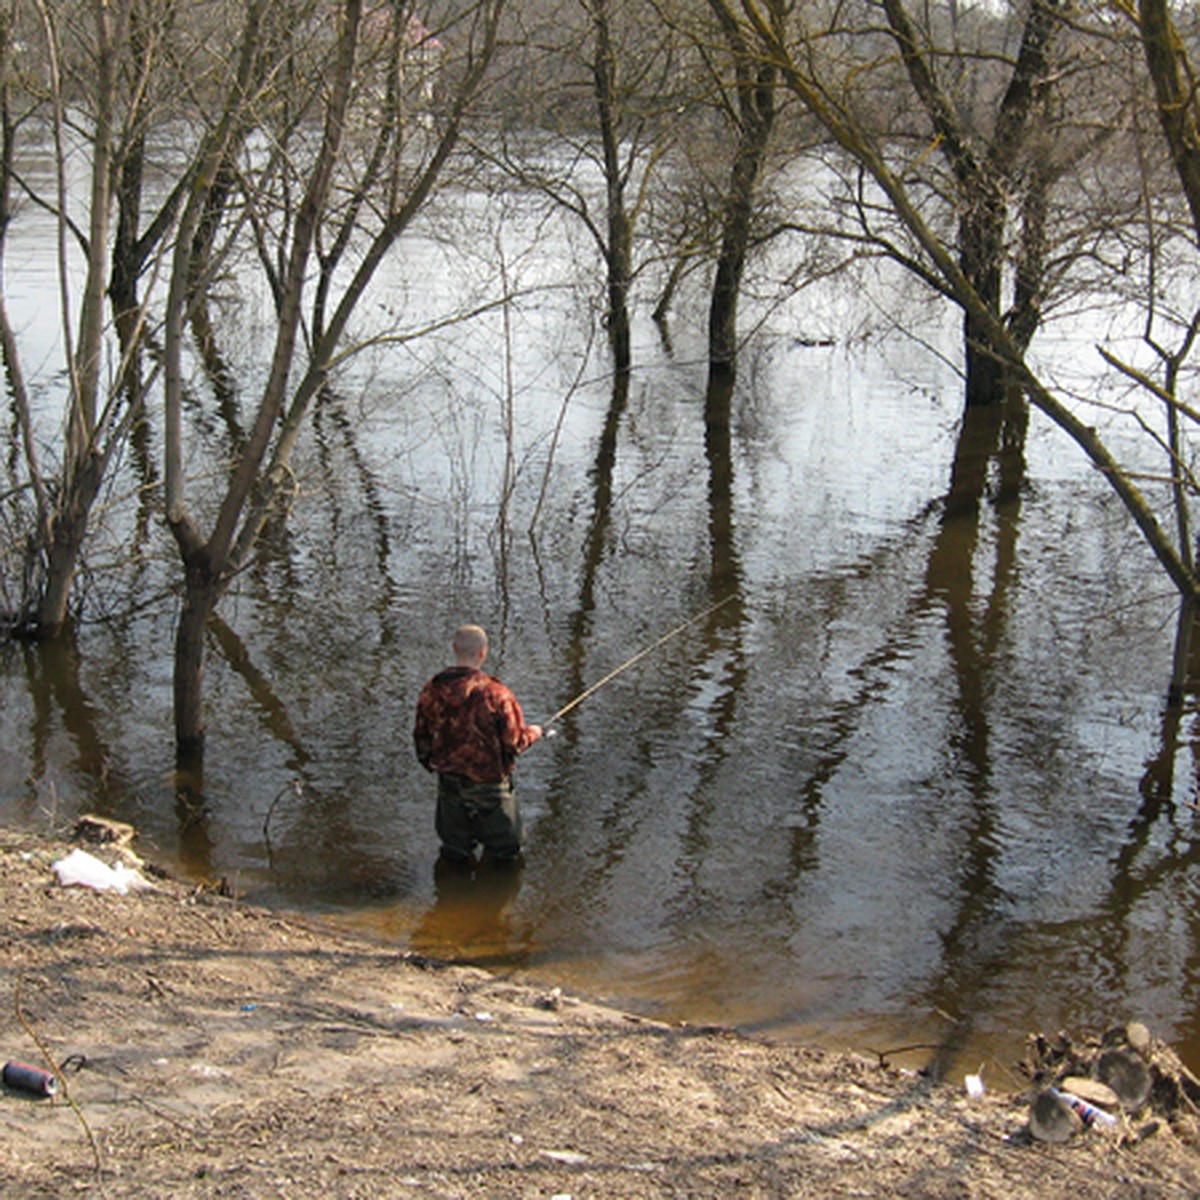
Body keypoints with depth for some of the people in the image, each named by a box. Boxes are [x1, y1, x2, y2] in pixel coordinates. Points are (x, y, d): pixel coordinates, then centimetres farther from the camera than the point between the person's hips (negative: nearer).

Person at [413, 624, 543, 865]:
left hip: (448, 781, 4)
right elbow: (514, 743, -14)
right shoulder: (496, 694, -23)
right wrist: (532, 733, 8)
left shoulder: (431, 691, -8)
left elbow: (421, 738, 4)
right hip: (489, 783, -4)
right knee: (505, 852, 13)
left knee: (454, 849, 20)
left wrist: (432, 765, 22)